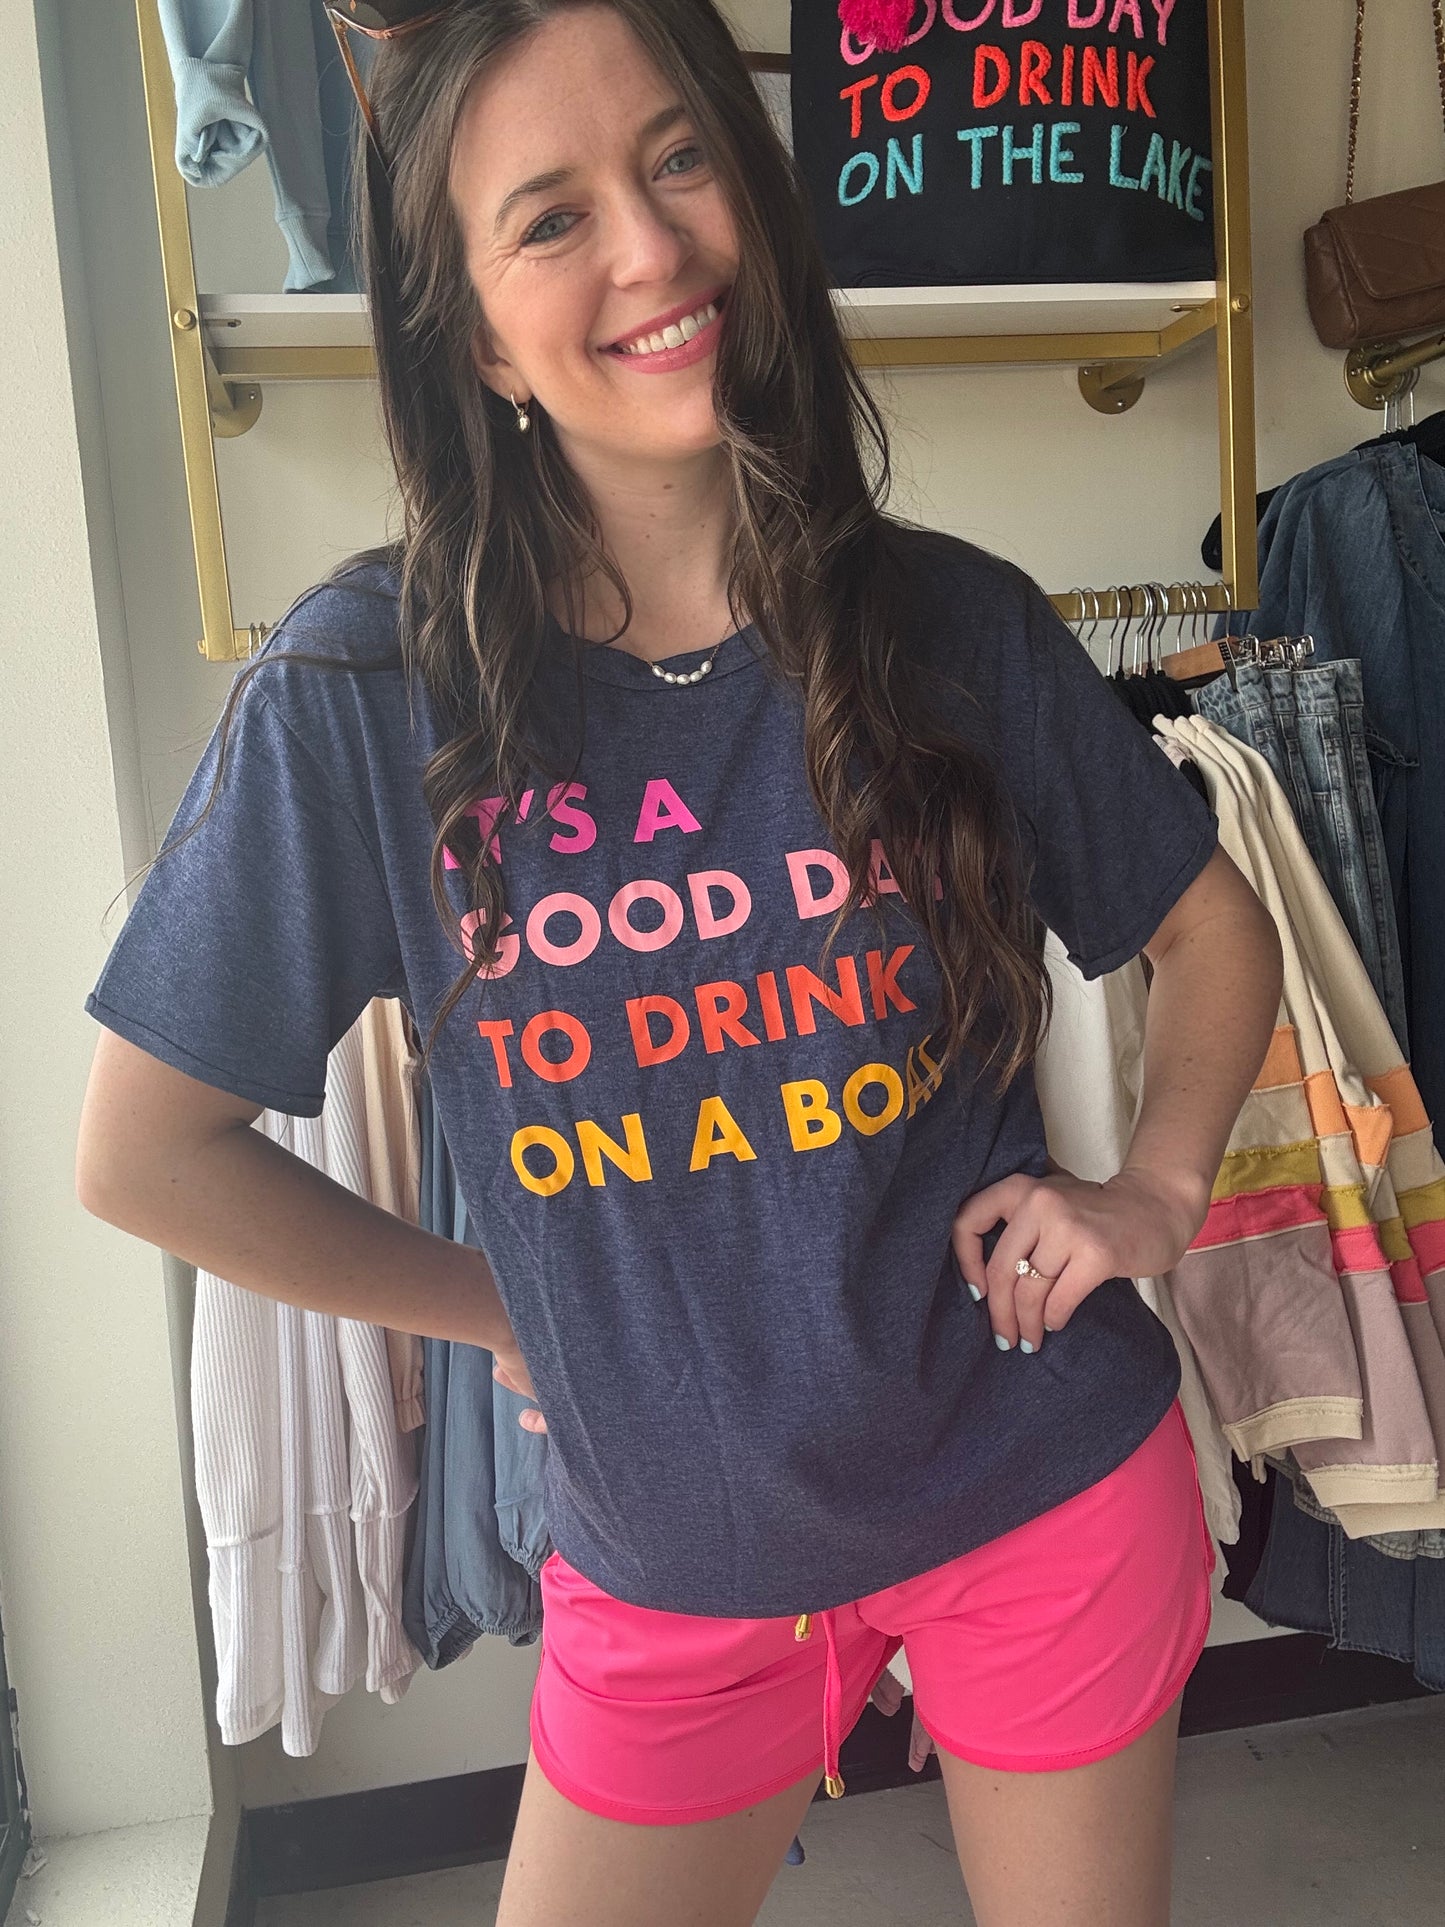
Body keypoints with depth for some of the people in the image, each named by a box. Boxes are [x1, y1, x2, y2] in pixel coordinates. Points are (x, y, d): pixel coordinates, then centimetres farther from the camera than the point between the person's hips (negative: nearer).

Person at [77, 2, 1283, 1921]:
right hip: (672, 1558, 0)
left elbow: (1216, 923, 7)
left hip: (1055, 1486, 2)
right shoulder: (364, 689, -14)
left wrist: (1156, 1190, -7)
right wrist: (517, 1313, -3)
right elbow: (149, 1151, -6)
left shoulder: (953, 625, -9)